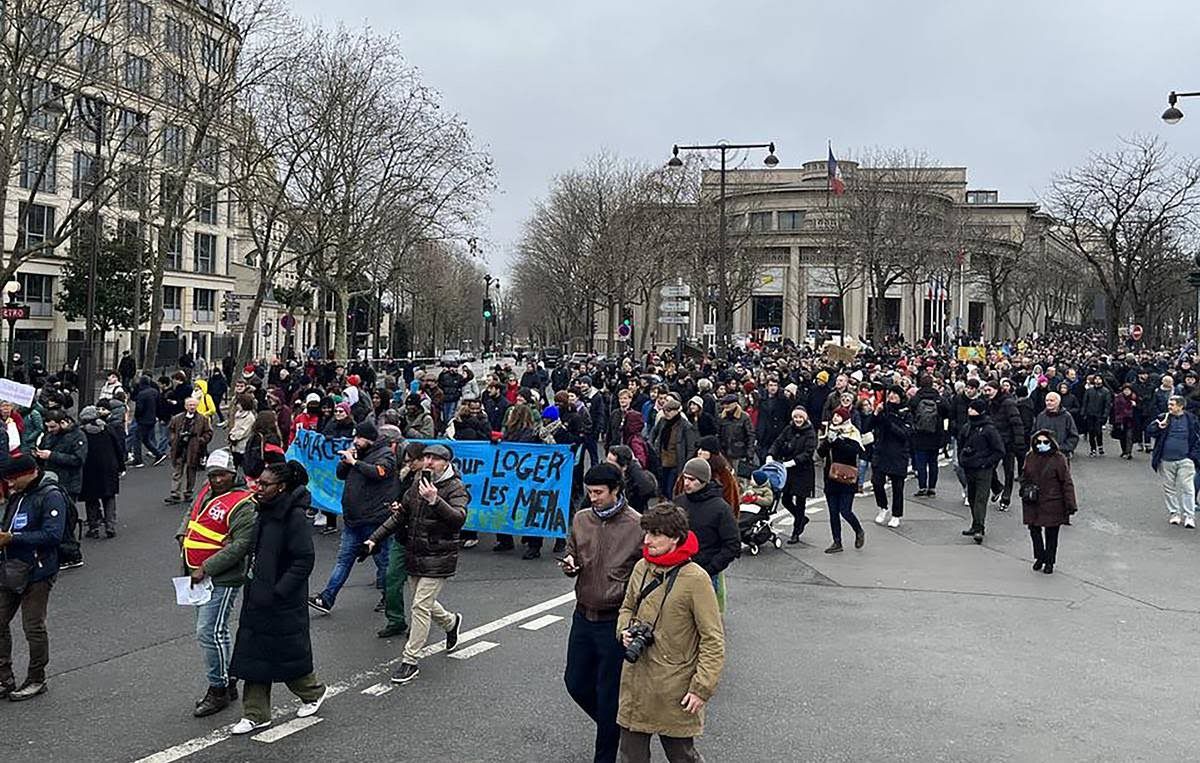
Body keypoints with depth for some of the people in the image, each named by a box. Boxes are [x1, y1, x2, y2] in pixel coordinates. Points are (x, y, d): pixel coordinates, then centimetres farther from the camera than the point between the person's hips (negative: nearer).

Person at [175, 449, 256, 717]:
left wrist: (206, 568, -23)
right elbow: (191, 513, 28)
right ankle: (227, 683, 29)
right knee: (215, 630, 17)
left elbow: (240, 545, -23)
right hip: (198, 577, 9)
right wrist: (182, 535, 8)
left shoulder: (241, 505, -17)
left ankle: (218, 690, 3)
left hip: (222, 580, -9)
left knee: (209, 632, -10)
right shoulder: (206, 492, 9)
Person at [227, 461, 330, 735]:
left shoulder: (294, 517, -20)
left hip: (283, 602, -8)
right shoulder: (265, 512, 7)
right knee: (253, 653, 10)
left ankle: (314, 691, 32)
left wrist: (278, 592, -23)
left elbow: (305, 560, -23)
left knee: (287, 651, 7)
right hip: (258, 598, 9)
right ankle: (256, 714, 19)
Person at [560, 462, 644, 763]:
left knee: (609, 694, 6)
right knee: (576, 682, 17)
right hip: (583, 615, 6)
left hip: (615, 621, -6)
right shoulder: (581, 519, 2)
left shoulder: (637, 525, -14)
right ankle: (614, 727, 42)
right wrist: (569, 565, -7)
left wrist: (622, 591, -24)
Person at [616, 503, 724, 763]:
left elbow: (713, 640, -13)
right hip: (635, 682, 6)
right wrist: (625, 631, -2)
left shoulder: (694, 578, -16)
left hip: (674, 689, -6)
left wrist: (702, 688, -15)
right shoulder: (641, 568, 2)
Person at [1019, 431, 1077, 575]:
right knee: (1034, 530, 10)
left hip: (1052, 504, -4)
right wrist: (1025, 489, 4)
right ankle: (1039, 557, 29)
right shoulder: (1030, 457, 5)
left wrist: (1070, 503, -10)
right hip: (1033, 504, 4)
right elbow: (1024, 476, 20)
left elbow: (1067, 483, -7)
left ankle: (1049, 561, 21)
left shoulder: (1059, 459, -8)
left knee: (1051, 534, 6)